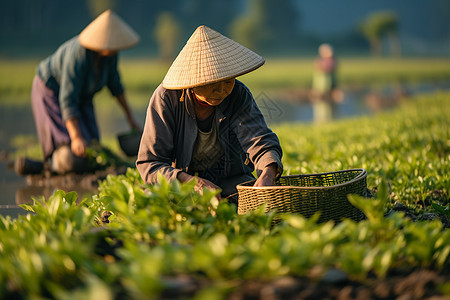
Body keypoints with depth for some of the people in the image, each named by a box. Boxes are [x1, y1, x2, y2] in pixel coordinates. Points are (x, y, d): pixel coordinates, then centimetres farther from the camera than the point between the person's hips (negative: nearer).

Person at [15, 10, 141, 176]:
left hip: (81, 95, 8)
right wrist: (77, 137, -44)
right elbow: (67, 100, -37)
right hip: (53, 92, -7)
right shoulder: (79, 56, -37)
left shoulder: (109, 51, -16)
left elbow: (113, 81, 1)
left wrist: (130, 116, 3)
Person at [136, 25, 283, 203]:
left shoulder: (239, 95, -13)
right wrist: (193, 182, -37)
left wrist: (267, 175, -48)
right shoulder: (166, 98, -19)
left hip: (232, 181, 1)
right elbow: (149, 164, -20)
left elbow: (261, 141, -24)